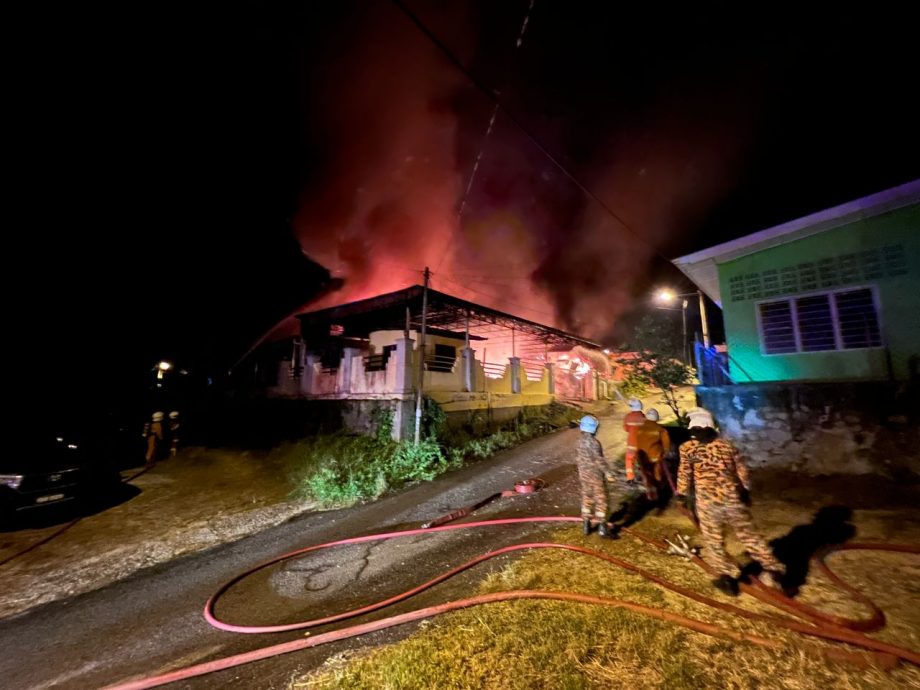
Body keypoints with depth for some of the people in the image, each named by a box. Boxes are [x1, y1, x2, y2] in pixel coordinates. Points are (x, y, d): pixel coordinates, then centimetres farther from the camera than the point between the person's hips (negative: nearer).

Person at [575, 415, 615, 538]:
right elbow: (600, 460, -24)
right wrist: (608, 473, -18)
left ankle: (587, 524, 26)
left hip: (583, 474, 7)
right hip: (596, 476, -7)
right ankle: (602, 527, 13)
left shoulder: (579, 441, 1)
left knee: (586, 499, 17)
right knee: (600, 501, 6)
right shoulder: (594, 442, -23)